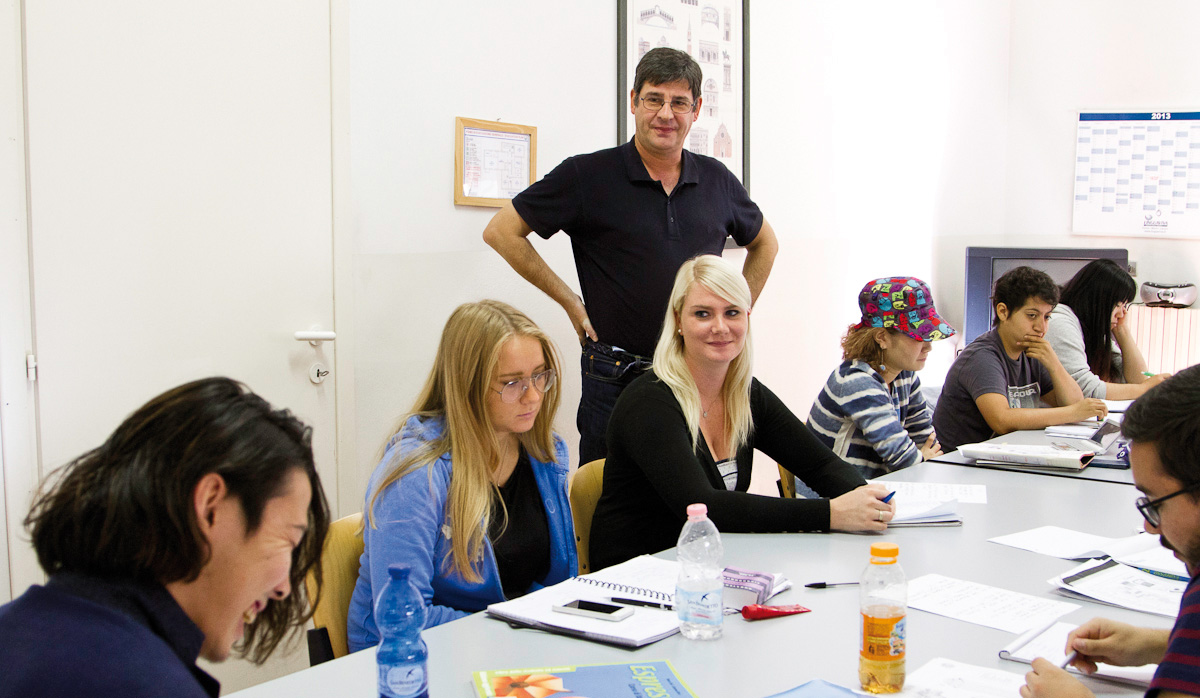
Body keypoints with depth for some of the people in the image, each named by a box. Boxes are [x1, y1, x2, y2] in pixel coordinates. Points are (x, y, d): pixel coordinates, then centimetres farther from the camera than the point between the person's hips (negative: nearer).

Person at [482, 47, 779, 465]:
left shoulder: (717, 180, 8)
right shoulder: (588, 176, -4)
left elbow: (764, 243, 25)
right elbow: (502, 231, -3)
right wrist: (570, 302, -5)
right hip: (616, 379, -3)